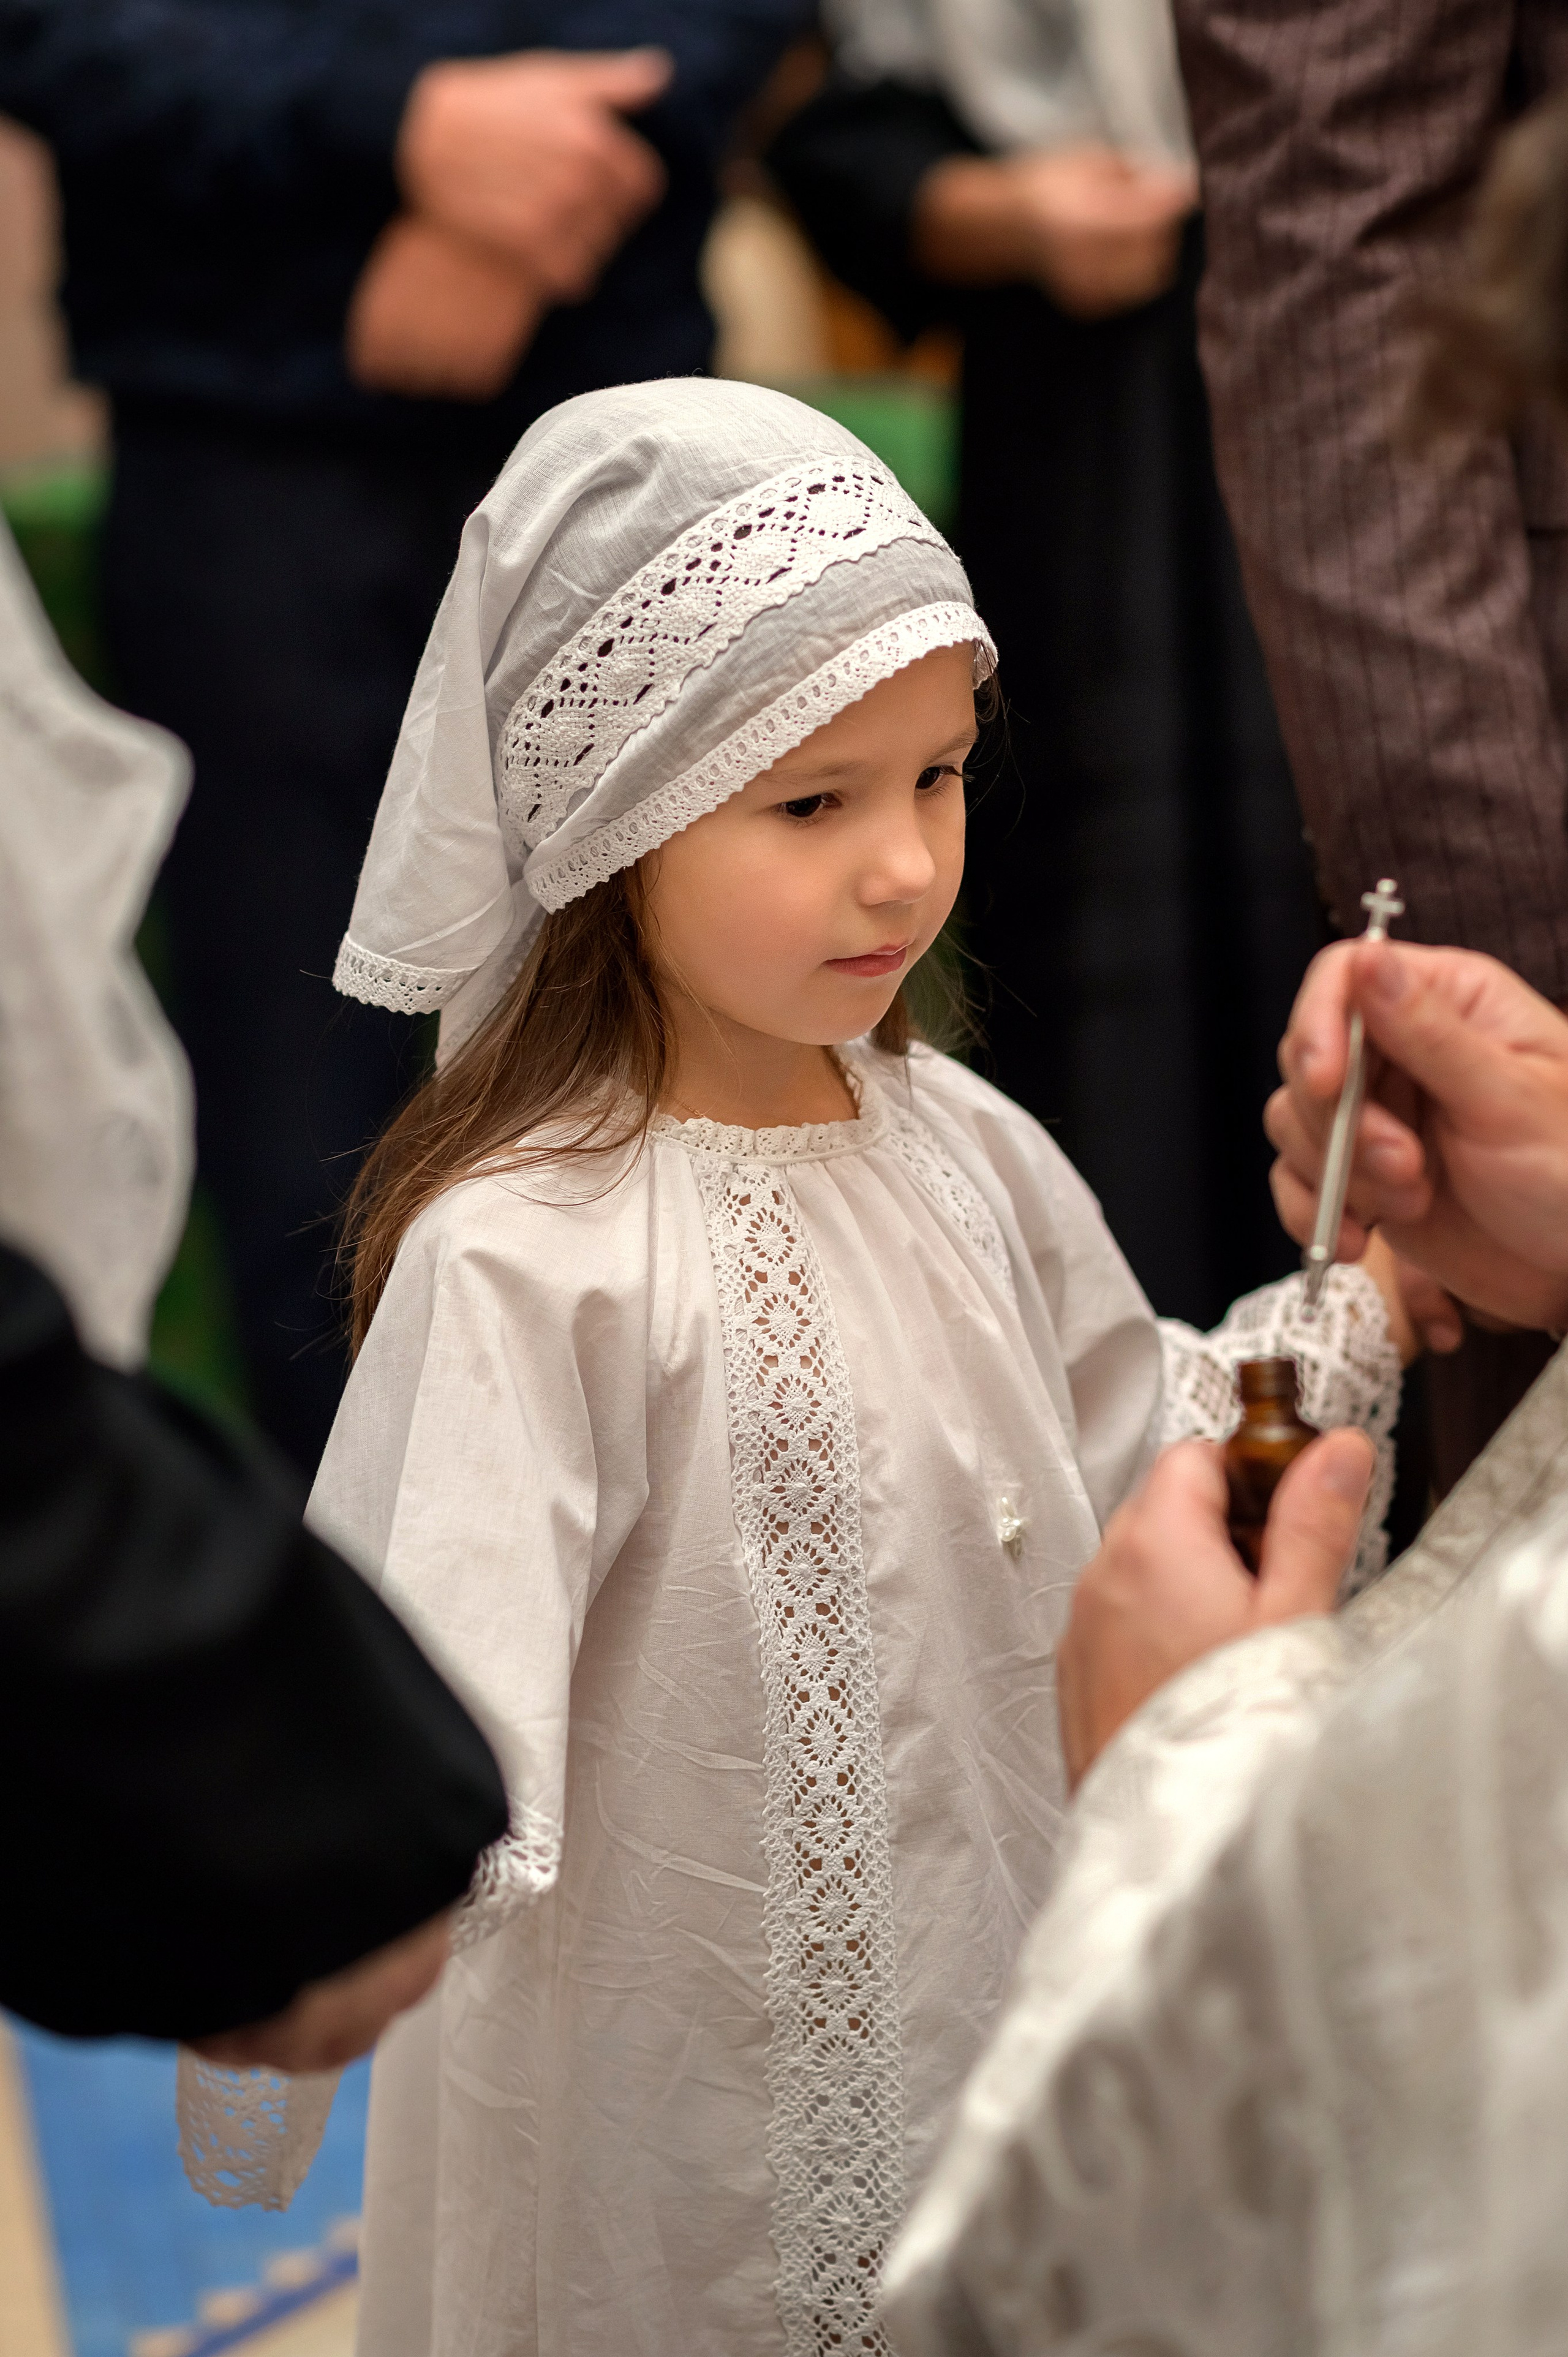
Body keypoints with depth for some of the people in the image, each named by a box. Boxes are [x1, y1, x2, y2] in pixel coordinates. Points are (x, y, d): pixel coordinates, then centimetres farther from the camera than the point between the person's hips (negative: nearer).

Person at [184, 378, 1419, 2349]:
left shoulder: (960, 1150, -1)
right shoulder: (530, 1249, -23)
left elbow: (1124, 1445, 14)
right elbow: (438, 1635, -31)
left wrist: (1372, 1317, 5)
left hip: (990, 1994, 7)